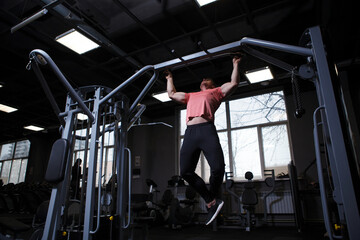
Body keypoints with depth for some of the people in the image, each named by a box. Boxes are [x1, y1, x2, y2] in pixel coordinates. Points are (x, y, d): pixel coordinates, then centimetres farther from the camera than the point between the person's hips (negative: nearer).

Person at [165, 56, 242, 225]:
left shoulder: (216, 92, 28)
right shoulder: (191, 96, 38)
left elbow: (234, 83, 22)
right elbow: (171, 94, 45)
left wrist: (235, 64, 30)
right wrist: (169, 78, 55)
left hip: (207, 130, -4)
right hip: (190, 132, 4)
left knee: (218, 168, -18)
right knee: (185, 172, -7)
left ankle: (213, 199, 10)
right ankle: (211, 201, 7)